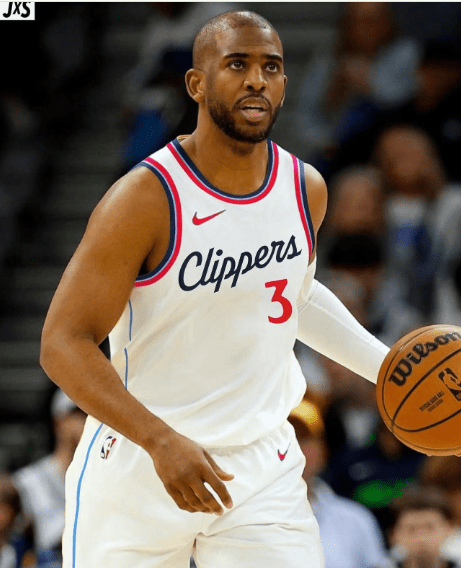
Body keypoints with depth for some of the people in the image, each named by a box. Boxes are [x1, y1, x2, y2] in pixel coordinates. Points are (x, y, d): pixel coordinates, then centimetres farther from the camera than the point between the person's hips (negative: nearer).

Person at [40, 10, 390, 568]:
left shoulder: (305, 190, 2)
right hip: (138, 467, -4)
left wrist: (386, 365, 15)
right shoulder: (144, 199, -17)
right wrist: (162, 440, -29)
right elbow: (63, 344, -19)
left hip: (263, 469, 4)